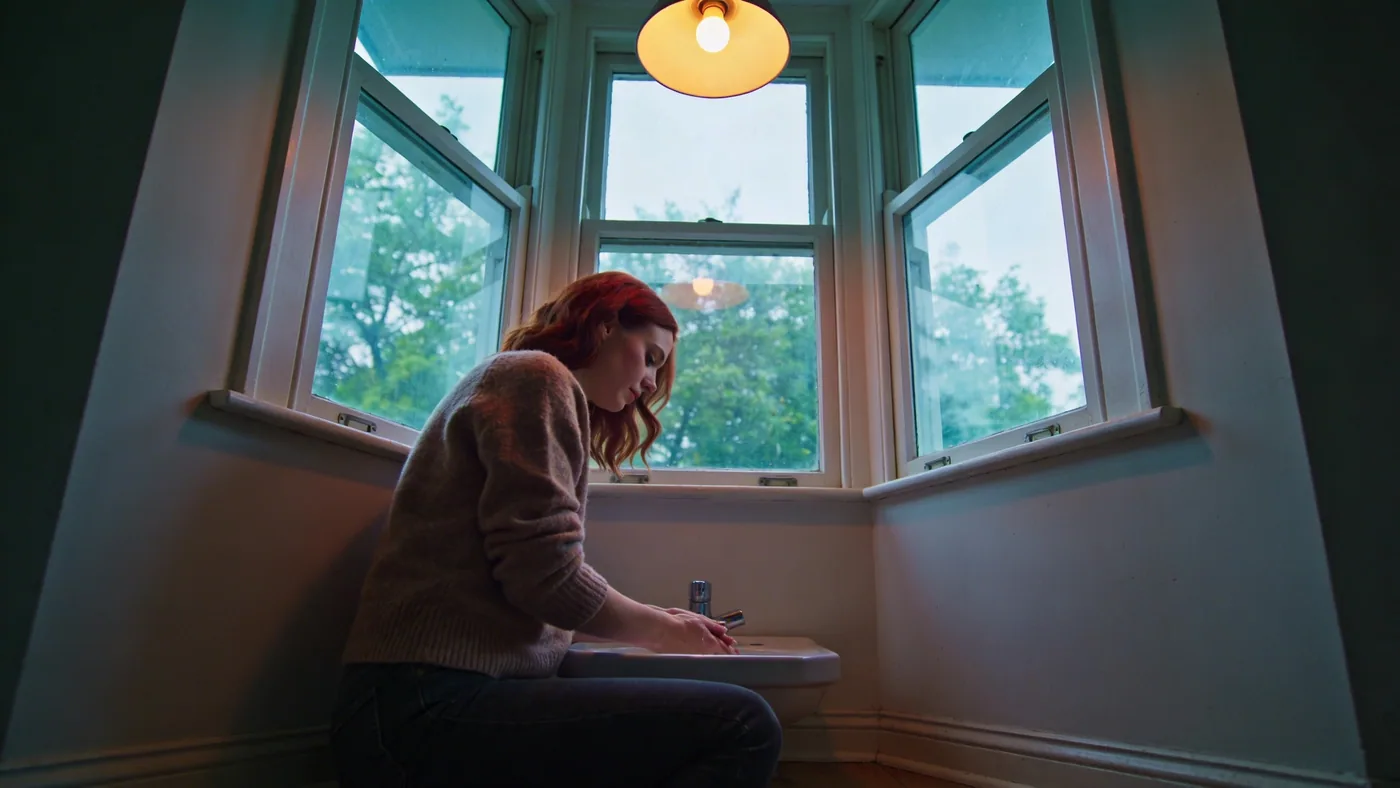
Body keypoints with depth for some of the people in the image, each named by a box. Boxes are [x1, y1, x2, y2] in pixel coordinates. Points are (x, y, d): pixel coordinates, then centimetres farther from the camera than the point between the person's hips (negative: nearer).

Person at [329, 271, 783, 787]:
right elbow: (546, 576, -17)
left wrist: (667, 624, 14)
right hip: (430, 704, -10)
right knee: (744, 726, -19)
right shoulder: (536, 375, -6)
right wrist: (665, 633, 0)